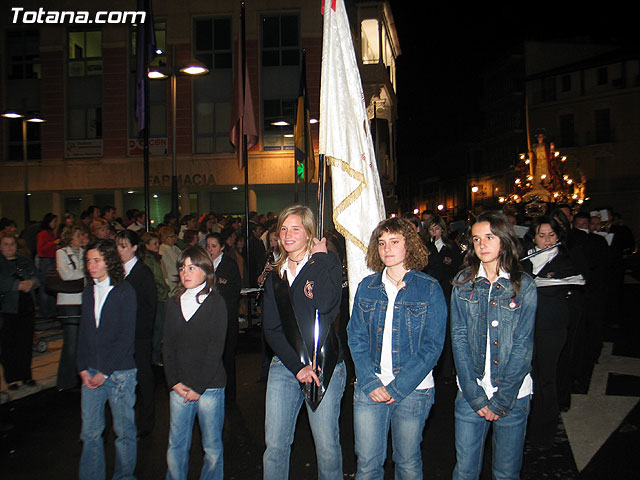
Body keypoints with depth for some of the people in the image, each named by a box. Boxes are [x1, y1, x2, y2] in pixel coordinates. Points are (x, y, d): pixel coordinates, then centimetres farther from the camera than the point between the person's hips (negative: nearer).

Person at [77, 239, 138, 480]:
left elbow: (126, 337, -11)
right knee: (90, 432, 9)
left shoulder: (125, 292, -8)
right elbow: (84, 333, 12)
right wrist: (84, 369, 1)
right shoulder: (88, 293, 9)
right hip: (91, 372, 5)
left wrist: (105, 372, -12)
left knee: (124, 431, 6)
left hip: (120, 372, -5)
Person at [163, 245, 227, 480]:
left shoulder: (216, 303, -4)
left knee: (212, 447, 6)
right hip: (179, 387, 4)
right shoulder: (174, 303, 10)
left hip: (210, 386, -4)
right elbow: (168, 345, 8)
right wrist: (174, 381, -3)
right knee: (176, 445, 9)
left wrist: (198, 387, -12)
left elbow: (216, 348, -8)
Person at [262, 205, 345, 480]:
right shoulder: (275, 275, 13)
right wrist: (297, 365, -6)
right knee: (274, 445, 2)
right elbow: (270, 328, 7)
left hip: (323, 365, -3)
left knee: (327, 446, 1)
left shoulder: (327, 263, 1)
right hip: (284, 364, 4)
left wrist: (318, 257, -8)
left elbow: (326, 303, -20)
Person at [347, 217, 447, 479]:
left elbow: (432, 345, -7)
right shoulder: (367, 287, 6)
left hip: (412, 389, -2)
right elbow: (356, 337, 4)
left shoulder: (429, 288, -4)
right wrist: (370, 382, -10)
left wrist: (397, 388, -13)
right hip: (369, 388, 2)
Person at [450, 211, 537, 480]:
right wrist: (475, 395, -9)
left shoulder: (523, 286, -4)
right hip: (470, 392, 1)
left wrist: (501, 401, -10)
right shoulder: (463, 283, 1)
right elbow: (459, 338, -2)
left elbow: (523, 346, -6)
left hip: (512, 395, -1)